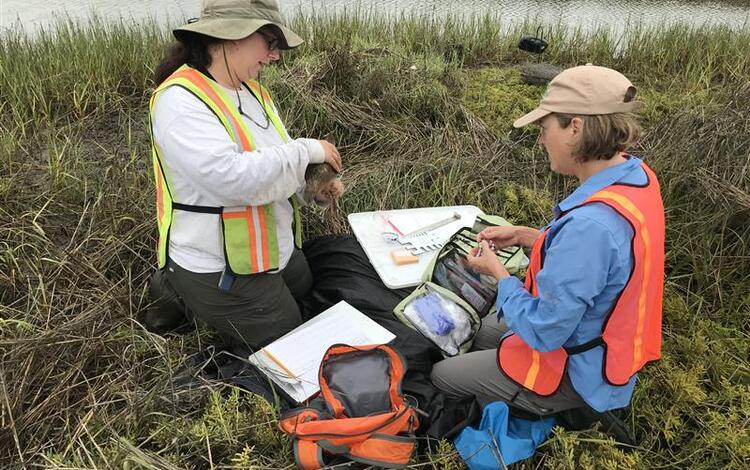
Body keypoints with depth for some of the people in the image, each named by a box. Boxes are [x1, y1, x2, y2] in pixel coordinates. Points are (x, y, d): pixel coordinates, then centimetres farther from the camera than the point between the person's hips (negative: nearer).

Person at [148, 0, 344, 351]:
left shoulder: (254, 92, 5)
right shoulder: (180, 100, -22)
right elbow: (232, 177, -36)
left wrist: (314, 189, -7)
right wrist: (306, 151, -24)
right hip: (220, 271, -9)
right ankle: (187, 299, 15)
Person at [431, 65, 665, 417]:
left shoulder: (591, 222, -39)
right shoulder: (637, 176, -9)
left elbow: (544, 332, -30)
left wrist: (498, 272, -15)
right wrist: (525, 236, 1)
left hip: (575, 377, -9)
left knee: (441, 374, 9)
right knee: (476, 329, 27)